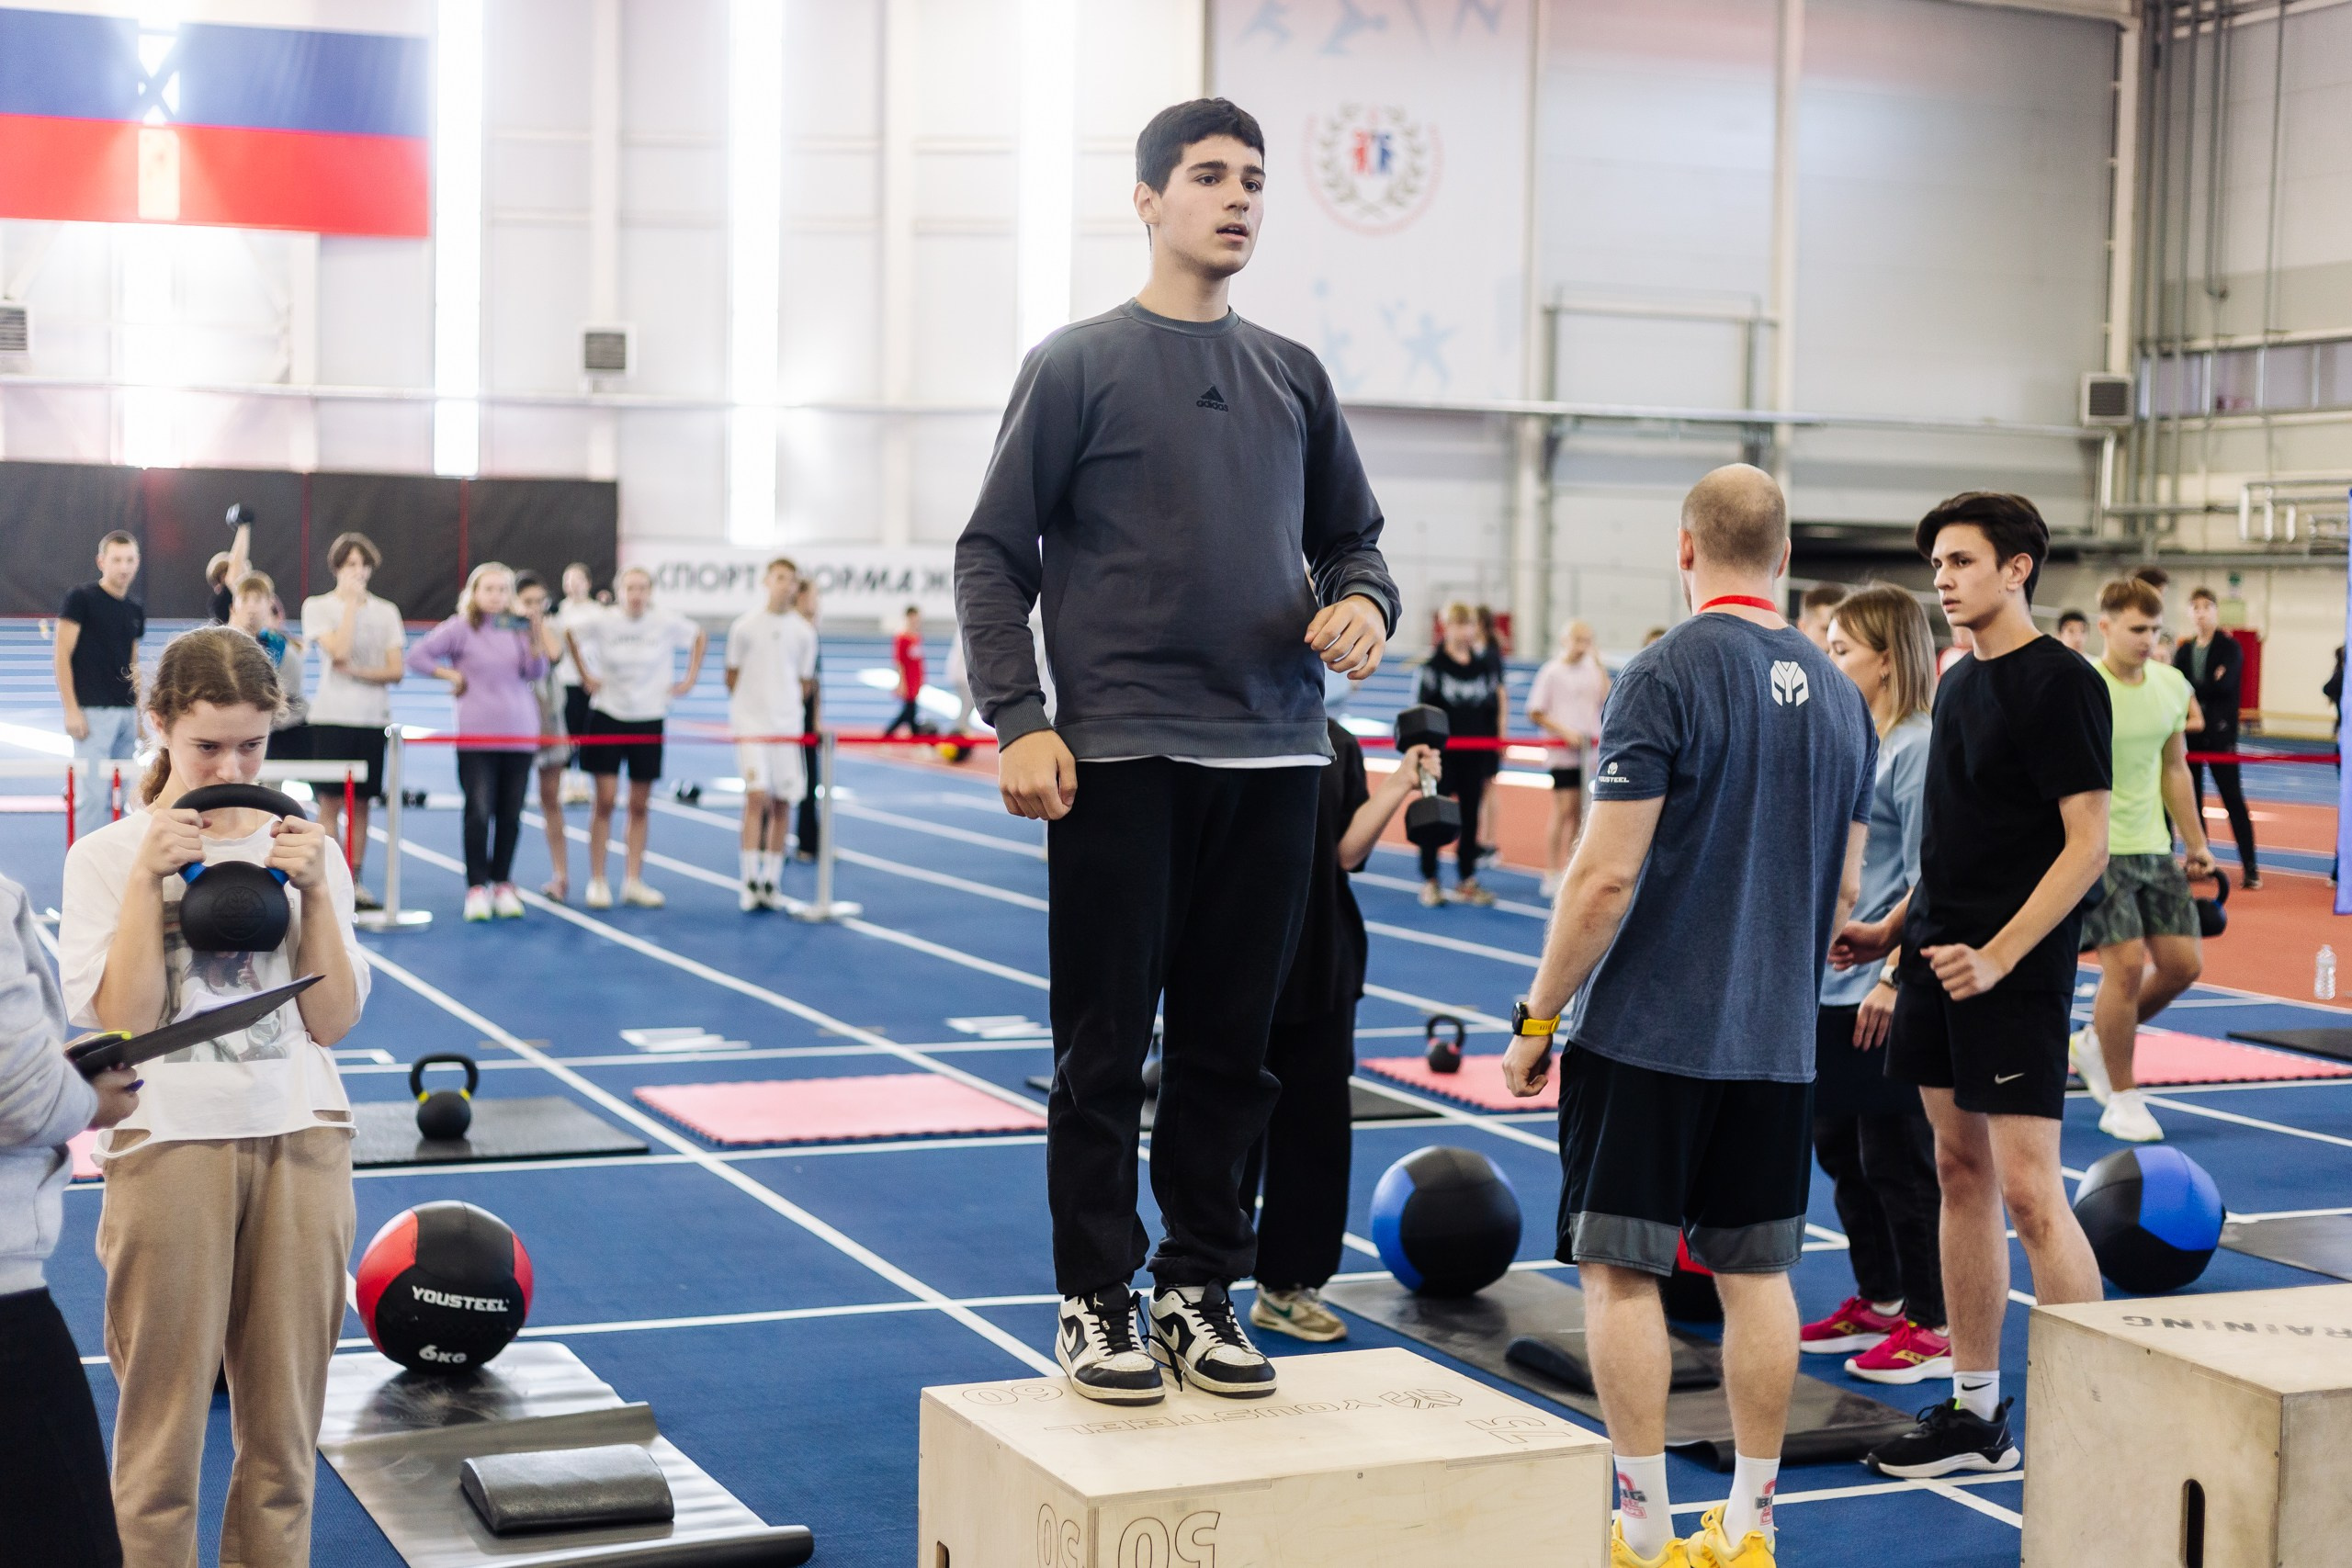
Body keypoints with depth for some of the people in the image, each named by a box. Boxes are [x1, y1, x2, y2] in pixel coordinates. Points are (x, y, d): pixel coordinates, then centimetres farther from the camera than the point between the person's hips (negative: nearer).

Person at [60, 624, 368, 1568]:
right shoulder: (107, 857, 2)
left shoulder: (306, 852, 8)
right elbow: (122, 1021, -9)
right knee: (163, 1426, 2)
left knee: (285, 1421, 8)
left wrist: (314, 890, -8)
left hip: (300, 1143, 2)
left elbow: (332, 1021, 1)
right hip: (169, 1144, -2)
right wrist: (149, 878, -13)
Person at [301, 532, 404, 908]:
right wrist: (351, 603, -10)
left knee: (362, 803, 6)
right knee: (331, 802, -3)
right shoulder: (317, 606, 0)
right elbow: (339, 651, -16)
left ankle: (354, 883, 11)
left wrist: (357, 672, -12)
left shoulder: (386, 611, 9)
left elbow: (396, 671, 3)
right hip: (332, 717, -3)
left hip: (374, 719, 3)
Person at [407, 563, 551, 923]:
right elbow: (417, 656, -4)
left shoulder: (519, 628, 9)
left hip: (520, 735, 3)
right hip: (477, 735, -3)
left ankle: (503, 885, 17)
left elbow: (536, 672, 0)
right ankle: (477, 887, 1)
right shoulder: (461, 628, -1)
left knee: (511, 815, 6)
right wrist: (453, 676, -4)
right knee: (479, 812, -7)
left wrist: (537, 641, -15)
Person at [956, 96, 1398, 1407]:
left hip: (1273, 758, 4)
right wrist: (1019, 720, -11)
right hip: (1120, 757, -4)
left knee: (1231, 1049, 9)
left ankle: (1202, 1288, 20)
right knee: (1107, 1047, 2)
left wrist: (1363, 599, -3)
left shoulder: (1294, 378, 14)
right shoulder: (1079, 365, 1)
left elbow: (1352, 536, 21)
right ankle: (1097, 1300, 12)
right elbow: (994, 556, 0)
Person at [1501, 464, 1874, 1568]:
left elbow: (1608, 874, -16)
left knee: (1619, 1268, 2)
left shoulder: (1668, 675, -12)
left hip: (1648, 1031, -6)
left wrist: (1536, 1019, -8)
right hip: (1776, 1042, 6)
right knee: (1756, 1272, 11)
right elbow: (1844, 890, 14)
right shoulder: (1837, 692, 8)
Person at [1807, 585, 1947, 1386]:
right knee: (1839, 1147, 15)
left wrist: (1894, 974, -19)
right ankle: (1878, 1303, 29)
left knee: (1897, 1158, -2)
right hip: (1831, 986, 9)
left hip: (1887, 992, -9)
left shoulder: (1918, 748, -14)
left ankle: (1933, 1326, 8)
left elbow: (1927, 882, -17)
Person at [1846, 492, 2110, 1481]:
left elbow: (2087, 848, -16)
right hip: (1940, 960, 9)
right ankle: (1974, 1413, 20)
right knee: (1961, 1176, 11)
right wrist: (1892, 931, 17)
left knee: (2029, 1190, -9)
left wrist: (1998, 956, -23)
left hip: (2015, 975, -8)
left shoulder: (2060, 683, -11)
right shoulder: (1959, 684, 14)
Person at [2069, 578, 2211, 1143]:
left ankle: (2094, 1043, 27)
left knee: (2183, 962, 3)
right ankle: (2122, 1100, 3)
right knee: (2126, 963, -12)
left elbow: (2174, 769, 16)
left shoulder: (2173, 685, 6)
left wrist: (2196, 844, 16)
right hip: (2097, 851, -7)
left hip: (2153, 848, 7)